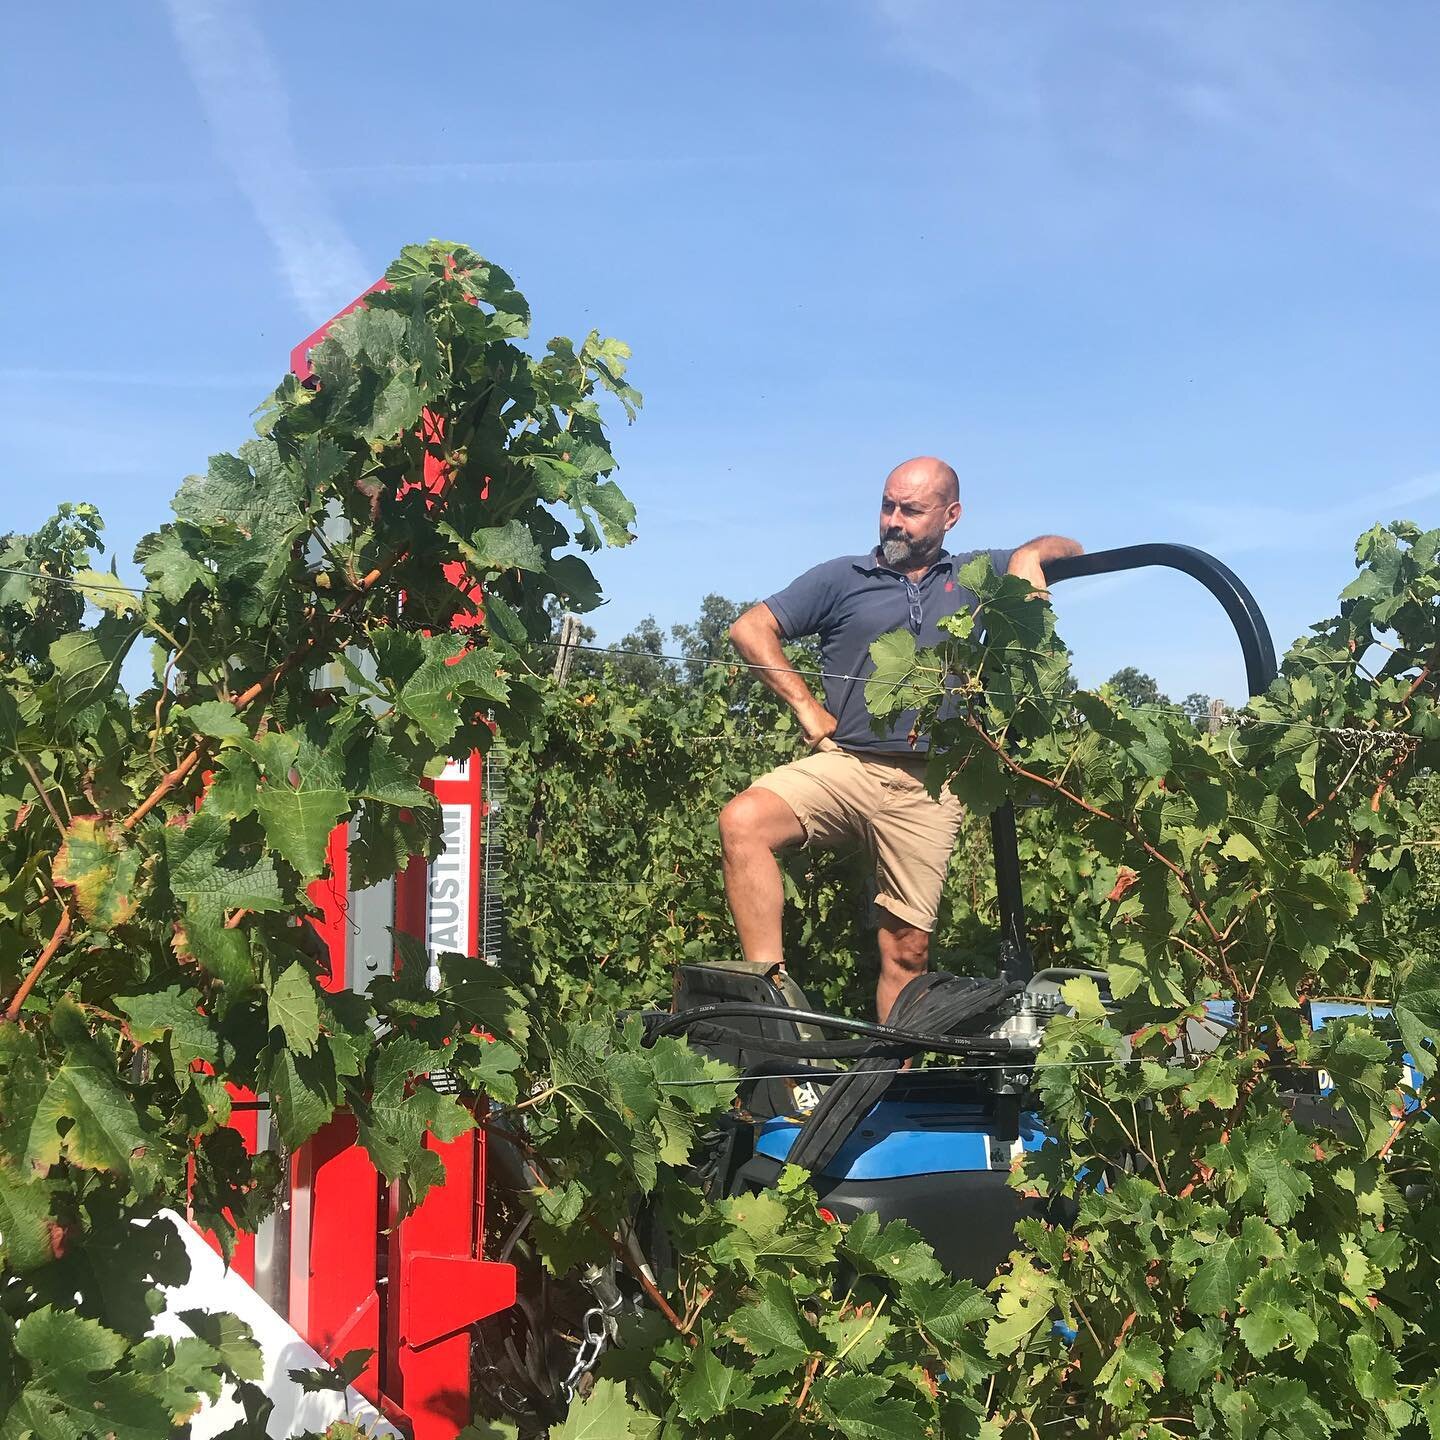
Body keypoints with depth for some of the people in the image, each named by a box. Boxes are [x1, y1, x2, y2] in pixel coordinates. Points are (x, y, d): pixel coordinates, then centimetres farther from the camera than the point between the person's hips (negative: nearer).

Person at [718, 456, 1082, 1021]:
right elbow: (751, 628, 8)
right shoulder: (843, 578, 10)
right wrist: (806, 706, 1)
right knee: (742, 820, -29)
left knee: (908, 948, 1)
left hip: (928, 788, 1)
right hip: (844, 763, -1)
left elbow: (1067, 548, 24)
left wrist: (1030, 555, 1)